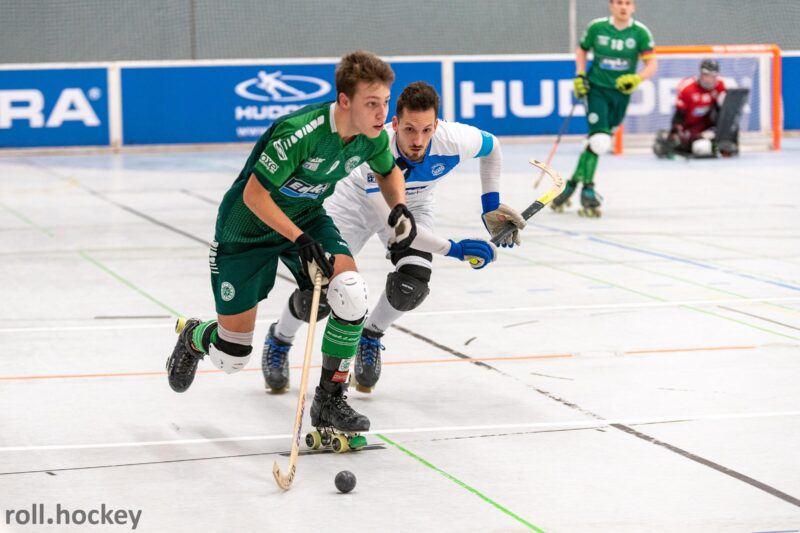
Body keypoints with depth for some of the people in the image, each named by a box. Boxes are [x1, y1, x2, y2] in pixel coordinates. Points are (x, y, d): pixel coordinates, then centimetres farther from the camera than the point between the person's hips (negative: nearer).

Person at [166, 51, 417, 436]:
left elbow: (388, 171, 9)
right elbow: (254, 195, -29)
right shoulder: (301, 133, -37)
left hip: (307, 216, 5)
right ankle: (194, 337, 42)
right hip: (248, 226, -5)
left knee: (351, 294, -24)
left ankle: (329, 401, -6)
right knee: (232, 357, 3)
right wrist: (300, 239, -33)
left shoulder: (373, 137, -15)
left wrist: (399, 207, -10)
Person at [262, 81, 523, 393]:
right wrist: (452, 248, -37)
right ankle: (279, 341, 27)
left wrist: (492, 206, -7)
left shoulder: (453, 140, -33)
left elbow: (492, 147, -7)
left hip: (413, 205, 3)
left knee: (410, 286, -21)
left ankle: (369, 339, 13)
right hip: (357, 202, -3)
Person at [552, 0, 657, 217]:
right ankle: (587, 189, -8)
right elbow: (582, 51, 12)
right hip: (596, 88, -2)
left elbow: (652, 64, -7)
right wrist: (579, 76, -2)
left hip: (620, 93, 2)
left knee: (597, 143, 8)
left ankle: (573, 183, 23)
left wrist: (636, 79, -25)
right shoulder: (597, 27, -5)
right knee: (599, 140, -18)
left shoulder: (640, 32, -6)